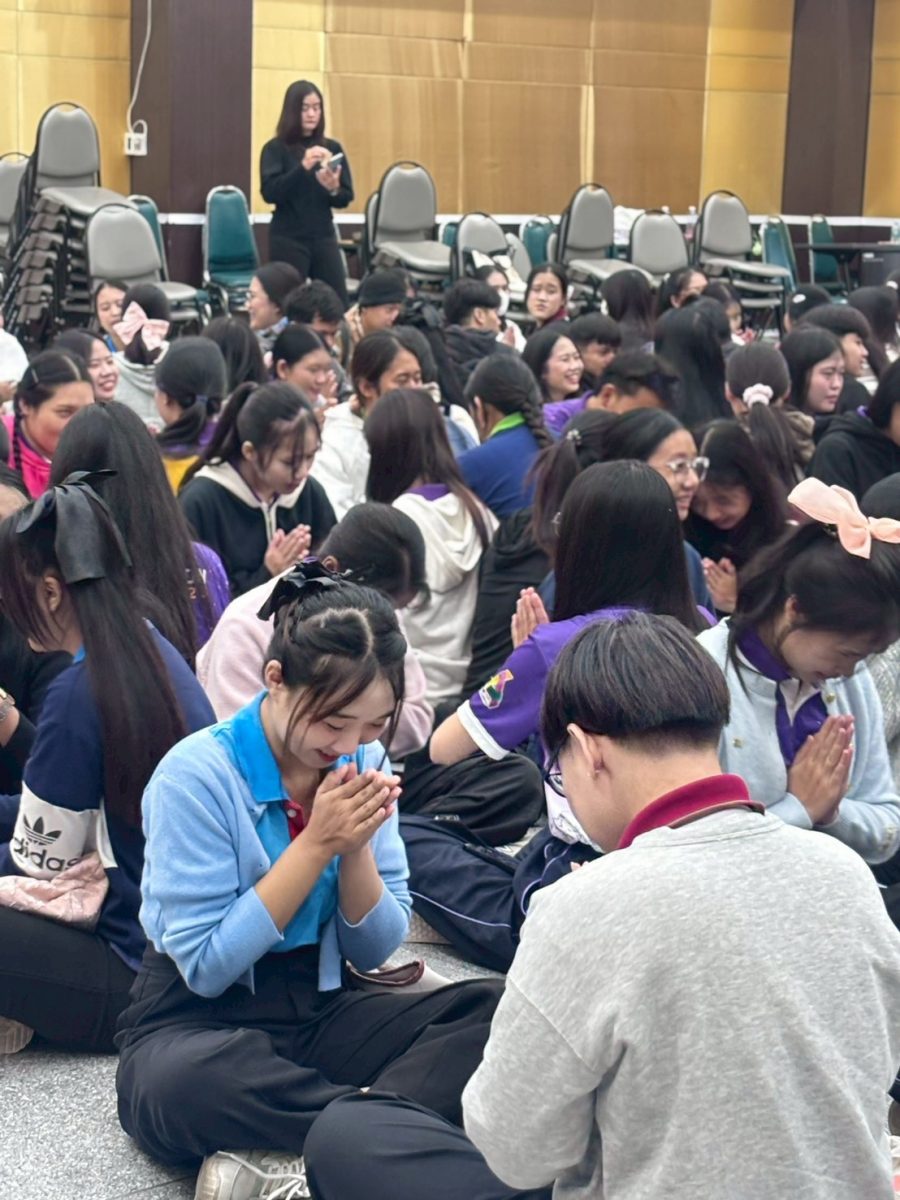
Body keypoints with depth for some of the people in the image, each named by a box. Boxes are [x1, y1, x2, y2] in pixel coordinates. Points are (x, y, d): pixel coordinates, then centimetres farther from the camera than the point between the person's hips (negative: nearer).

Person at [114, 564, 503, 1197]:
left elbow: (375, 949, 4)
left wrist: (357, 846, -16)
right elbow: (206, 966, -16)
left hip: (322, 1009, 6)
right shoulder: (196, 775, -15)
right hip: (196, 1023, -6)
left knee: (495, 1010, -19)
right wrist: (317, 844, -20)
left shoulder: (364, 761, 1)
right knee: (188, 1079, -42)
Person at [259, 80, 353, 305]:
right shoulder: (275, 149, -1)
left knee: (338, 305, -4)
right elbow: (270, 192, -15)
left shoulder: (332, 148, 8)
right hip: (288, 240, -3)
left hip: (324, 238, 3)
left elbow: (346, 198, 7)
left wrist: (333, 189, -16)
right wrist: (303, 167, -27)